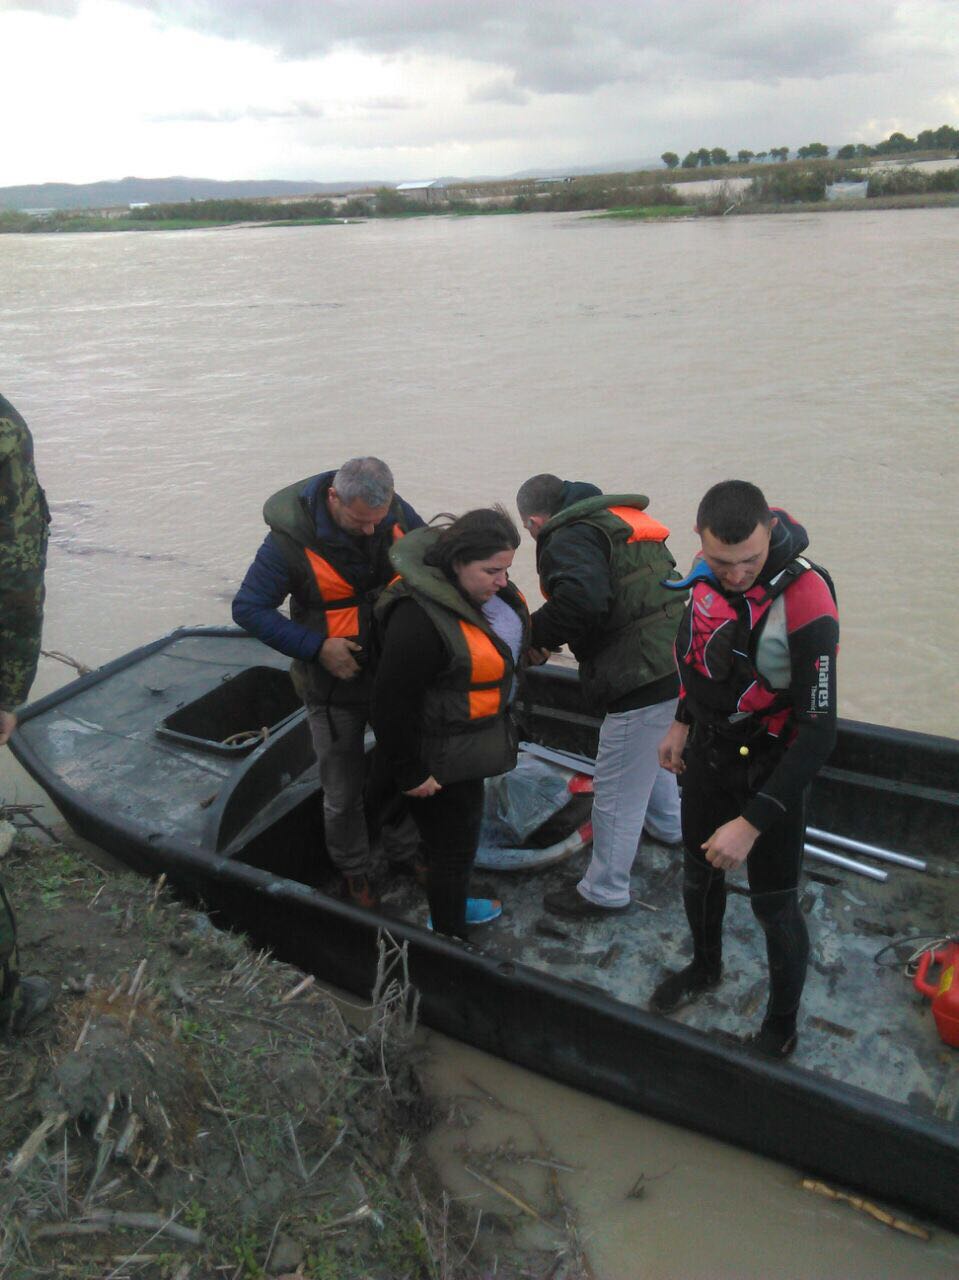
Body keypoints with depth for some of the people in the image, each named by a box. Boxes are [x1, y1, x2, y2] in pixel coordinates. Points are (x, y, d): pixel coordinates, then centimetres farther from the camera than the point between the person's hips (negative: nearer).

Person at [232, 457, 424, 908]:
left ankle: (405, 851, 46)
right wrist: (316, 648, -25)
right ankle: (354, 869, 39)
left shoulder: (396, 513, -13)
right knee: (343, 790, 12)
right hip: (335, 683, -4)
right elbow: (248, 608, -18)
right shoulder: (291, 540, -26)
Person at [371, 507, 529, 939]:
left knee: (462, 828, 27)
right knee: (453, 846, 7)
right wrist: (408, 773, -20)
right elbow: (394, 702, -27)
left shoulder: (481, 585, -6)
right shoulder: (419, 618, -33)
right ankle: (449, 935, 29)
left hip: (469, 739, 9)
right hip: (441, 761, -9)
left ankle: (452, 904, 50)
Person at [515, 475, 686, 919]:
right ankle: (667, 825, 58)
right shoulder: (616, 521, 17)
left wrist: (536, 635, -14)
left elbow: (580, 600, -31)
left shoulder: (570, 537, -13)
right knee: (652, 753, 35)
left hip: (640, 677, -10)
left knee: (616, 791, 4)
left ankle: (604, 892, 18)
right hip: (674, 662, 10)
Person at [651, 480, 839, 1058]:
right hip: (707, 749, 6)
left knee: (774, 905, 8)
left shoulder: (804, 601, -32)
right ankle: (707, 967, 51)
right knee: (699, 873, 23)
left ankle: (782, 1023, 35)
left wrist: (752, 822, -30)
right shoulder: (710, 571, -11)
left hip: (769, 766, -6)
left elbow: (818, 730, -29)